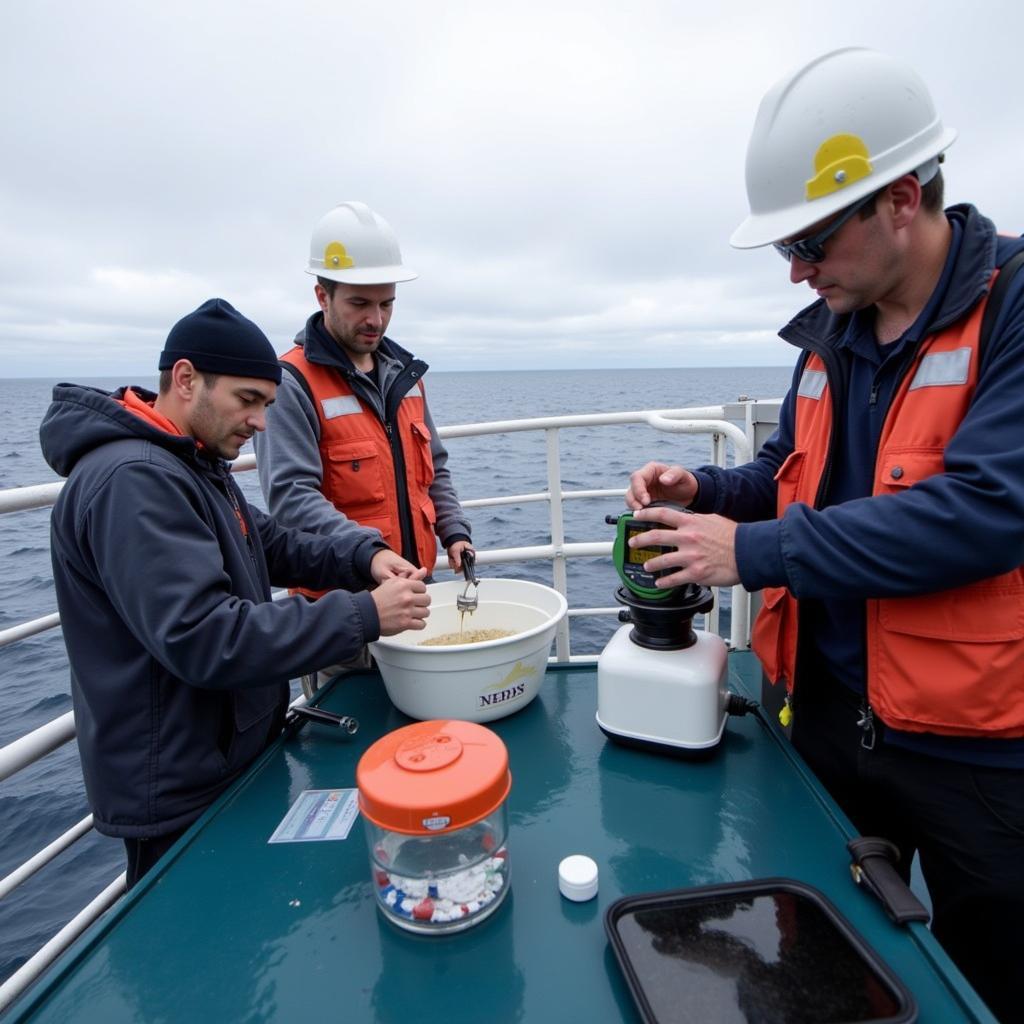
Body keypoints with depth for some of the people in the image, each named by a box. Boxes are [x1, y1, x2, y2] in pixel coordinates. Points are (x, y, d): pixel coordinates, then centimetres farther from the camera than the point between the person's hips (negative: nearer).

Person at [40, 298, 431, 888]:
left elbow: (271, 545, 12)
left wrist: (365, 557, -6)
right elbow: (202, 637, -33)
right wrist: (364, 615, -30)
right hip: (179, 795, -9)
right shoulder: (131, 480, -26)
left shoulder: (197, 465, 9)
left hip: (233, 756, 10)